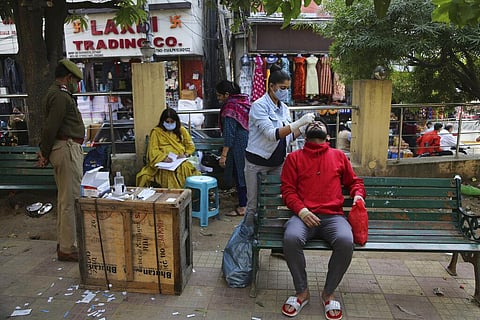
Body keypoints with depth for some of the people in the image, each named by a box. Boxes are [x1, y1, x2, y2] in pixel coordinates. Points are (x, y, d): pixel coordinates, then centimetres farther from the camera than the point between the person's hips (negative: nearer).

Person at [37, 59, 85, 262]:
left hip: (63, 148, 11)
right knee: (70, 199, -7)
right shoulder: (61, 96, -13)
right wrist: (45, 154, -10)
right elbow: (50, 127, -19)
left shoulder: (54, 93, 20)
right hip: (67, 148, -11)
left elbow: (49, 126, 17)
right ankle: (68, 249, 0)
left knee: (64, 198, 16)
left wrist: (45, 152, 14)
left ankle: (63, 241, 27)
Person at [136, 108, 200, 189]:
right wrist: (163, 158, -20)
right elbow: (153, 150, 0)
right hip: (162, 163, -2)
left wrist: (185, 155, -8)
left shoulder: (182, 130, 18)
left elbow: (190, 146, 14)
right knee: (169, 172, -38)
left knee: (186, 168, -35)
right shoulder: (156, 132, 10)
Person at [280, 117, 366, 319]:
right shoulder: (294, 157, 16)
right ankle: (302, 292, -8)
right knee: (291, 238, -34)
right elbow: (287, 189, 9)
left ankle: (328, 293, -5)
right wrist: (300, 209, -9)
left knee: (346, 241, -31)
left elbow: (354, 181, 30)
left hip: (333, 216, 1)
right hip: (304, 215, -1)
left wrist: (358, 194, 6)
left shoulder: (338, 156, 22)